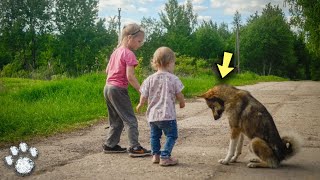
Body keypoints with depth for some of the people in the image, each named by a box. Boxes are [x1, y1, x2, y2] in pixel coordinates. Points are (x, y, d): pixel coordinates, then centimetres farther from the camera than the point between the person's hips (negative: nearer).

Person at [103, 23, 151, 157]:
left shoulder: (116, 51, 13)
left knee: (116, 120, 18)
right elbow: (130, 76, -21)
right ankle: (135, 148, -4)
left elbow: (107, 70, 20)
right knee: (130, 120, -3)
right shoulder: (129, 54, -13)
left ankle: (110, 145, 22)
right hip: (119, 89, -9)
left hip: (108, 87, 9)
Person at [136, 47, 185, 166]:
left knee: (154, 135, 21)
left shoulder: (150, 79, -1)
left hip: (152, 115, 4)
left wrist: (140, 105, 20)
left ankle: (155, 154, 25)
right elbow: (179, 95, -3)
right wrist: (182, 103, 19)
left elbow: (144, 97, 0)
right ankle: (165, 156, 1)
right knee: (171, 135, 7)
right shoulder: (173, 79, -8)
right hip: (168, 115, -4)